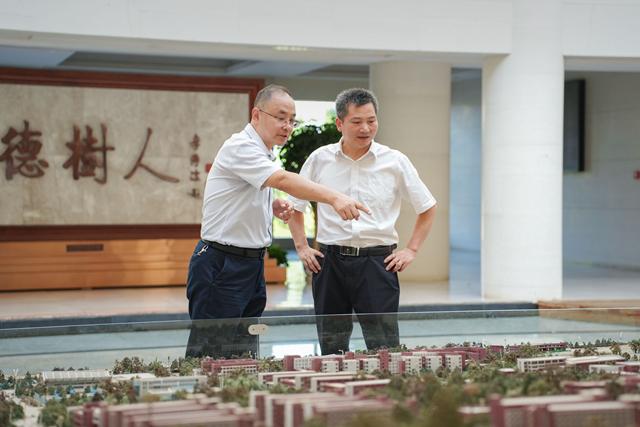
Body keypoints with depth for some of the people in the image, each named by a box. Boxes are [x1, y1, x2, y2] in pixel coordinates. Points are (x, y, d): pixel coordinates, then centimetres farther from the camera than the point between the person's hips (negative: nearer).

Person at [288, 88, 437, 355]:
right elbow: (295, 205, 17)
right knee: (331, 349, 9)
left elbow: (427, 207, 11)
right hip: (330, 260, 2)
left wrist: (411, 250, 4)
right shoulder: (320, 159, 3)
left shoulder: (395, 162, 0)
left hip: (377, 260, -2)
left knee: (385, 348, -4)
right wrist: (302, 247, 8)